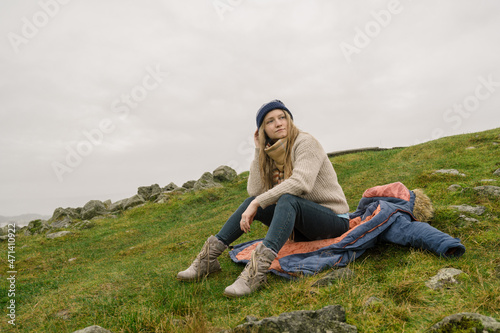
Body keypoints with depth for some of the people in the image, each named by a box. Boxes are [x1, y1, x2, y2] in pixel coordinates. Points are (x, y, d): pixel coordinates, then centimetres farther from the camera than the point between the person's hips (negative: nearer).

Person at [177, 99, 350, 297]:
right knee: (252, 202, -6)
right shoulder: (272, 154, 7)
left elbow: (301, 183, -30)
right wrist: (258, 151, -7)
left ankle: (258, 267, -48)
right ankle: (210, 255, -9)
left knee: (288, 199, -34)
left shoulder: (305, 142, -13)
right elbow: (254, 191, -6)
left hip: (334, 219, -6)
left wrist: (258, 203, -29)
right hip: (301, 228, 7)